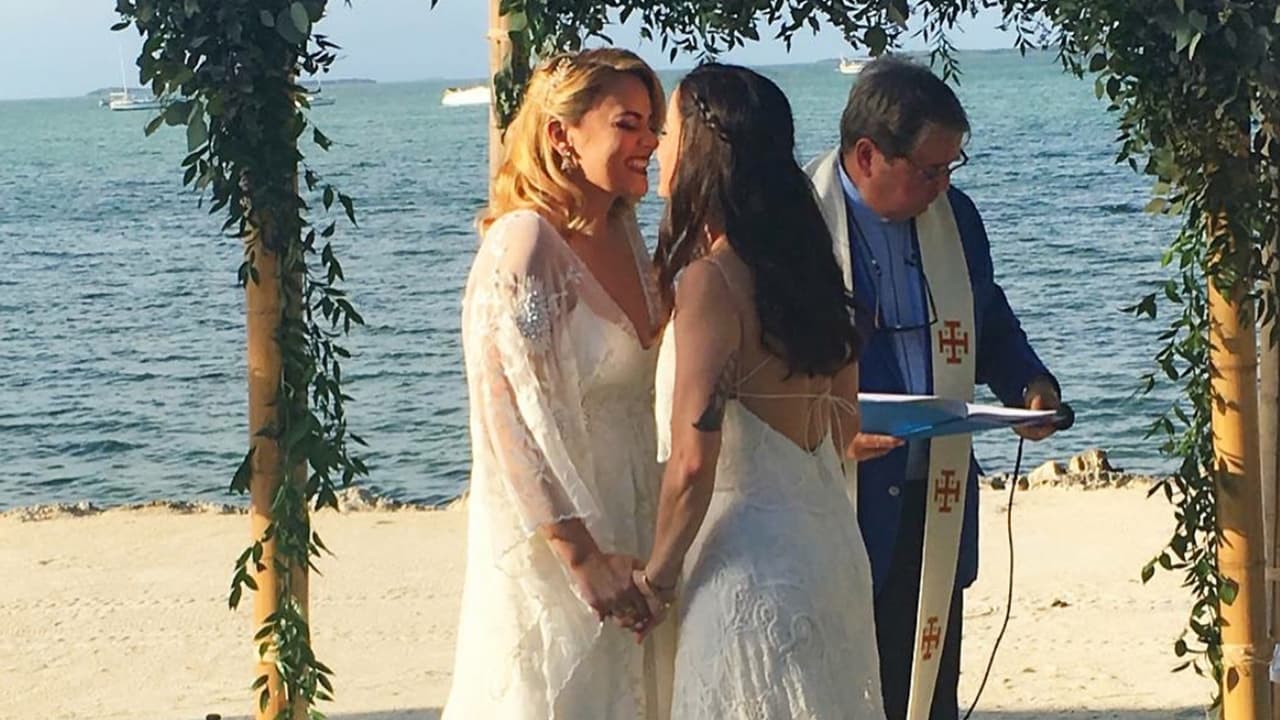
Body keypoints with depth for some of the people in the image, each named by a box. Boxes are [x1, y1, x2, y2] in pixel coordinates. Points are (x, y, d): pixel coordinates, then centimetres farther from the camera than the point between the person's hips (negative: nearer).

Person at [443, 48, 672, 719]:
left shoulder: (622, 236, 7)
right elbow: (511, 421, -21)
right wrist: (584, 559, -23)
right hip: (553, 554, -8)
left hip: (624, 536, 8)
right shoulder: (524, 247, -17)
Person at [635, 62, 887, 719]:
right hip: (826, 538, 8)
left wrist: (657, 578, -10)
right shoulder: (804, 264, 7)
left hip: (750, 560, -8)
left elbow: (693, 462, -22)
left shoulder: (711, 282, -18)